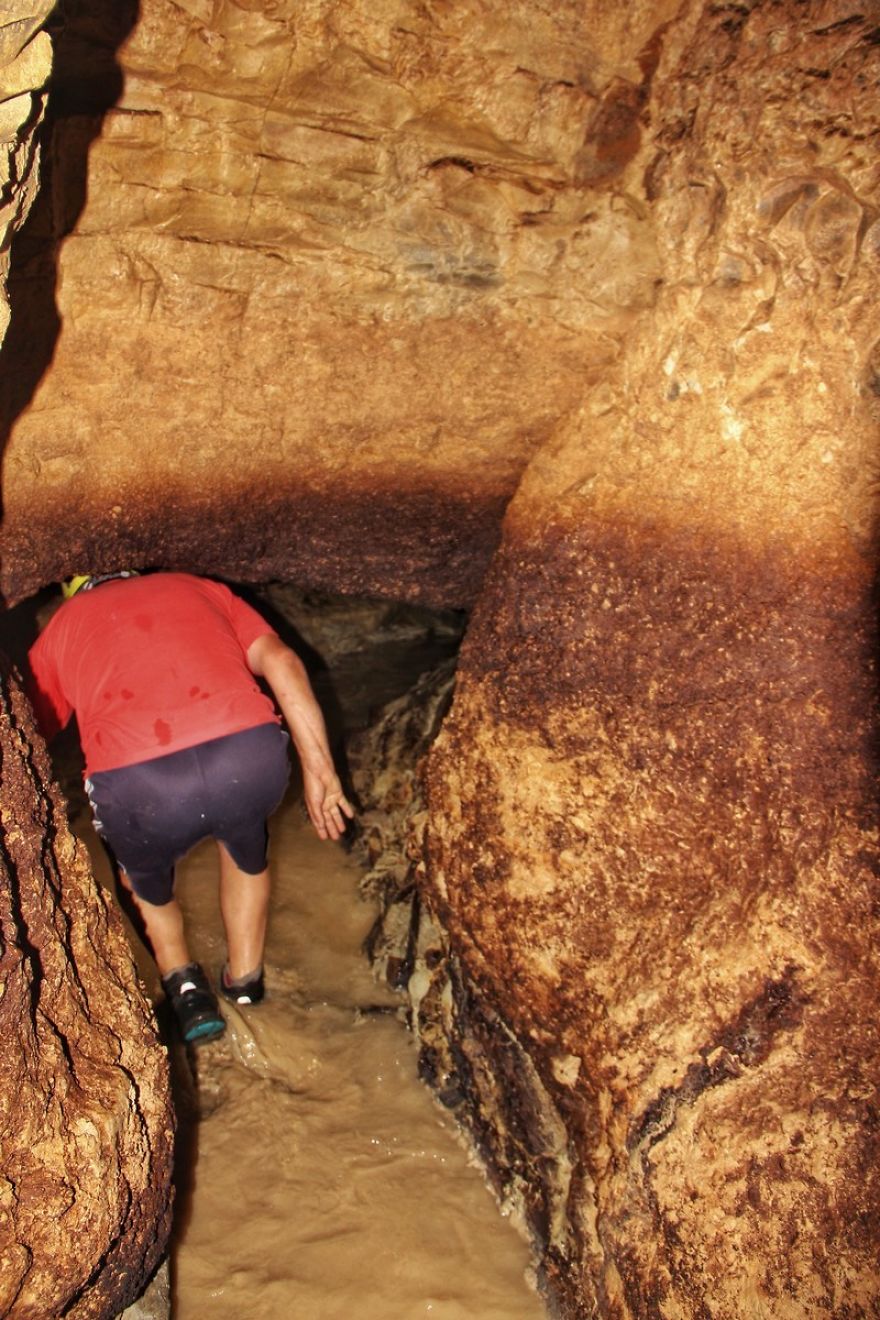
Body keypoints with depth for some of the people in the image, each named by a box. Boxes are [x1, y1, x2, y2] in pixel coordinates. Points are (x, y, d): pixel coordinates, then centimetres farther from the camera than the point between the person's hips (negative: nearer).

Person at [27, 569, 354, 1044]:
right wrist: (319, 772, 18)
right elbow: (281, 663, 17)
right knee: (246, 842, 38)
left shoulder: (59, 628, 29)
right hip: (251, 755, 2)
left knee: (144, 874, 37)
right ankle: (244, 979, 49)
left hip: (136, 785, -1)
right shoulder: (196, 587, 31)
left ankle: (184, 986, 34)